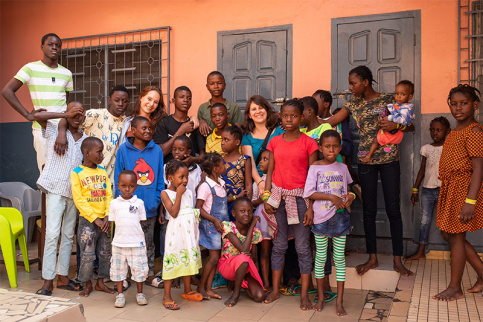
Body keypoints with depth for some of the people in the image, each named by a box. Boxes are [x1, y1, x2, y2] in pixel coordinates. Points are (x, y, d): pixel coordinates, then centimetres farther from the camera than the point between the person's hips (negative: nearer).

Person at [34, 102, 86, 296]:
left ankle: (63, 277, 19)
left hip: (75, 192, 5)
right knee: (52, 234, -9)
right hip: (56, 189, -4)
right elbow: (38, 115, -15)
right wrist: (66, 116, -12)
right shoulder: (54, 130, 2)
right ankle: (48, 281, -2)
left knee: (68, 235, 10)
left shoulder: (85, 139, 11)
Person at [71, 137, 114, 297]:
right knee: (88, 255, 0)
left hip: (104, 220, 5)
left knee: (106, 253, 10)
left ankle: (100, 282, 26)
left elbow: (109, 195, 4)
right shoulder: (77, 173, -6)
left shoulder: (103, 172, 7)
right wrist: (95, 219, -15)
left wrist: (107, 217, -9)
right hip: (87, 221, -4)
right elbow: (79, 200, -11)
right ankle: (87, 284, 19)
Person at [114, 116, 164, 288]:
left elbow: (160, 178, 6)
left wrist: (158, 201, -1)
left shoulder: (157, 150, 4)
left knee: (148, 243, 14)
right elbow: (118, 177, -1)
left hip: (150, 207, 2)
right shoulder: (124, 149, -2)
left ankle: (149, 275, 26)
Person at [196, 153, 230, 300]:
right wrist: (214, 220, -20)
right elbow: (198, 208, -16)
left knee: (216, 256, 9)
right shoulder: (205, 186, -17)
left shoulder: (220, 183, 7)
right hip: (210, 224, -8)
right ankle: (201, 286, 12)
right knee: (214, 257, -5)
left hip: (222, 223, 8)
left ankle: (208, 288, 18)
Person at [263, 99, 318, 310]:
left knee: (302, 247, 4)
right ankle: (275, 290, 24)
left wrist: (310, 206, -8)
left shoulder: (308, 143, -3)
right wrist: (267, 198, 0)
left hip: (299, 197, -3)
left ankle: (304, 294, 16)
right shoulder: (275, 142, 7)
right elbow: (270, 172, 10)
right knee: (279, 245, 11)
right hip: (278, 196, 3)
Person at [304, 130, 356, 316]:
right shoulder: (315, 168, -4)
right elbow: (309, 193, -10)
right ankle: (321, 298, 23)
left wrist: (350, 195, -3)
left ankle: (339, 301, 15)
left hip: (340, 217, 3)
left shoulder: (342, 168, 7)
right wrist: (332, 197, -16)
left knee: (339, 258, 6)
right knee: (321, 258, 8)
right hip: (321, 218, -2)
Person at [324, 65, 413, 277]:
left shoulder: (389, 100, 0)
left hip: (389, 159, -2)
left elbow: (410, 126, 3)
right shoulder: (353, 104, 8)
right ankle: (372, 257, 17)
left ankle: (398, 260, 10)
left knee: (393, 209, 0)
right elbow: (329, 122, 6)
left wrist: (395, 125, -15)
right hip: (366, 160, 3)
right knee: (368, 209, 6)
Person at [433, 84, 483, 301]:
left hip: (464, 188, -10)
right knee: (448, 234, 15)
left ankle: (454, 288, 15)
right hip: (450, 188, 10)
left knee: (456, 236, 0)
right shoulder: (455, 132, 14)